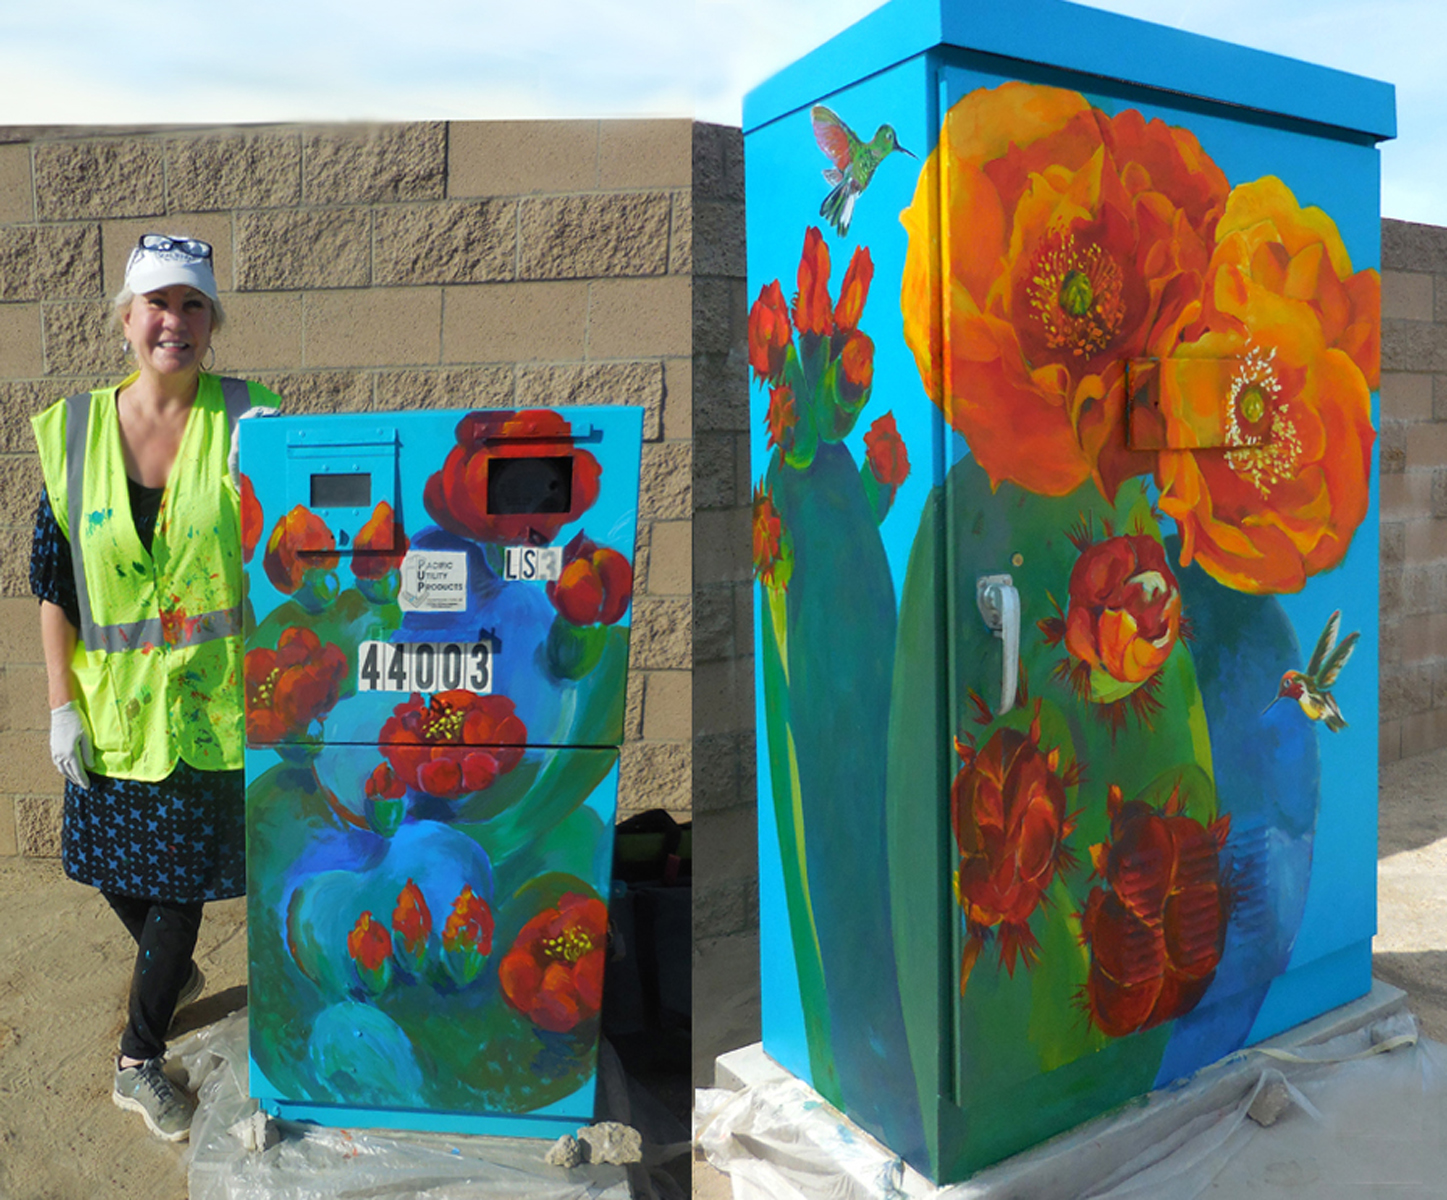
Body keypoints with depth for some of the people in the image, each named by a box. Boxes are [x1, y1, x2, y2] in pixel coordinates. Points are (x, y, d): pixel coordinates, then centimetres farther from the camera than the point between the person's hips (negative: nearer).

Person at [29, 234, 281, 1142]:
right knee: (110, 863, 17)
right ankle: (177, 974, 48)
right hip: (111, 700, 3)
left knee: (182, 875, 6)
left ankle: (140, 1061, 26)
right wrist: (63, 704, -1)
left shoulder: (250, 422, -8)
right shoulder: (73, 430, -1)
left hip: (209, 700, -3)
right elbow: (53, 581, 2)